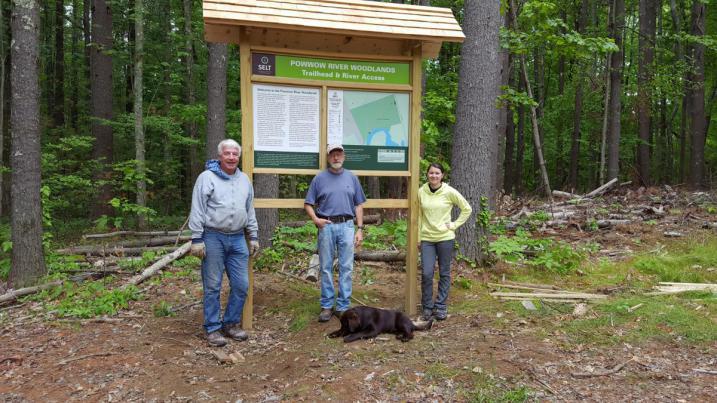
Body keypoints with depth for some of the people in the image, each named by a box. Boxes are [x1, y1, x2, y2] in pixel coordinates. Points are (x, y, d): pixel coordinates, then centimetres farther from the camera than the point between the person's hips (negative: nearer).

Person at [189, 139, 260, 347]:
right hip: (213, 238, -5)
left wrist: (253, 236, 15)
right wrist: (197, 239, -11)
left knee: (241, 285, 6)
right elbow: (197, 211, -7)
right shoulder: (207, 177, -4)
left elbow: (250, 211, 18)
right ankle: (213, 328, 15)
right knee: (212, 287, 3)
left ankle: (231, 324, 23)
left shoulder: (244, 179, 12)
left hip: (238, 239, 5)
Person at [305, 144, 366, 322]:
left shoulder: (351, 178, 9)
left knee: (346, 268, 3)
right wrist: (315, 219, -13)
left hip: (346, 226, 1)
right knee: (326, 268, 6)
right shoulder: (319, 178, 4)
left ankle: (343, 306, 13)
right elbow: (308, 204, 4)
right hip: (326, 226, -1)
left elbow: (358, 205, 9)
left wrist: (360, 229, 2)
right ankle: (327, 306, 16)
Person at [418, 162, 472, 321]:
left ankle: (441, 306, 21)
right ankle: (427, 306, 14)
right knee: (426, 273, -3)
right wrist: (418, 237, 8)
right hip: (427, 238, 1)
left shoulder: (449, 192, -6)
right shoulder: (421, 192, 0)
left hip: (445, 237, -1)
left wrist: (454, 225, -4)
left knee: (444, 273, 8)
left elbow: (467, 209, 3)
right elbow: (419, 215, 9)